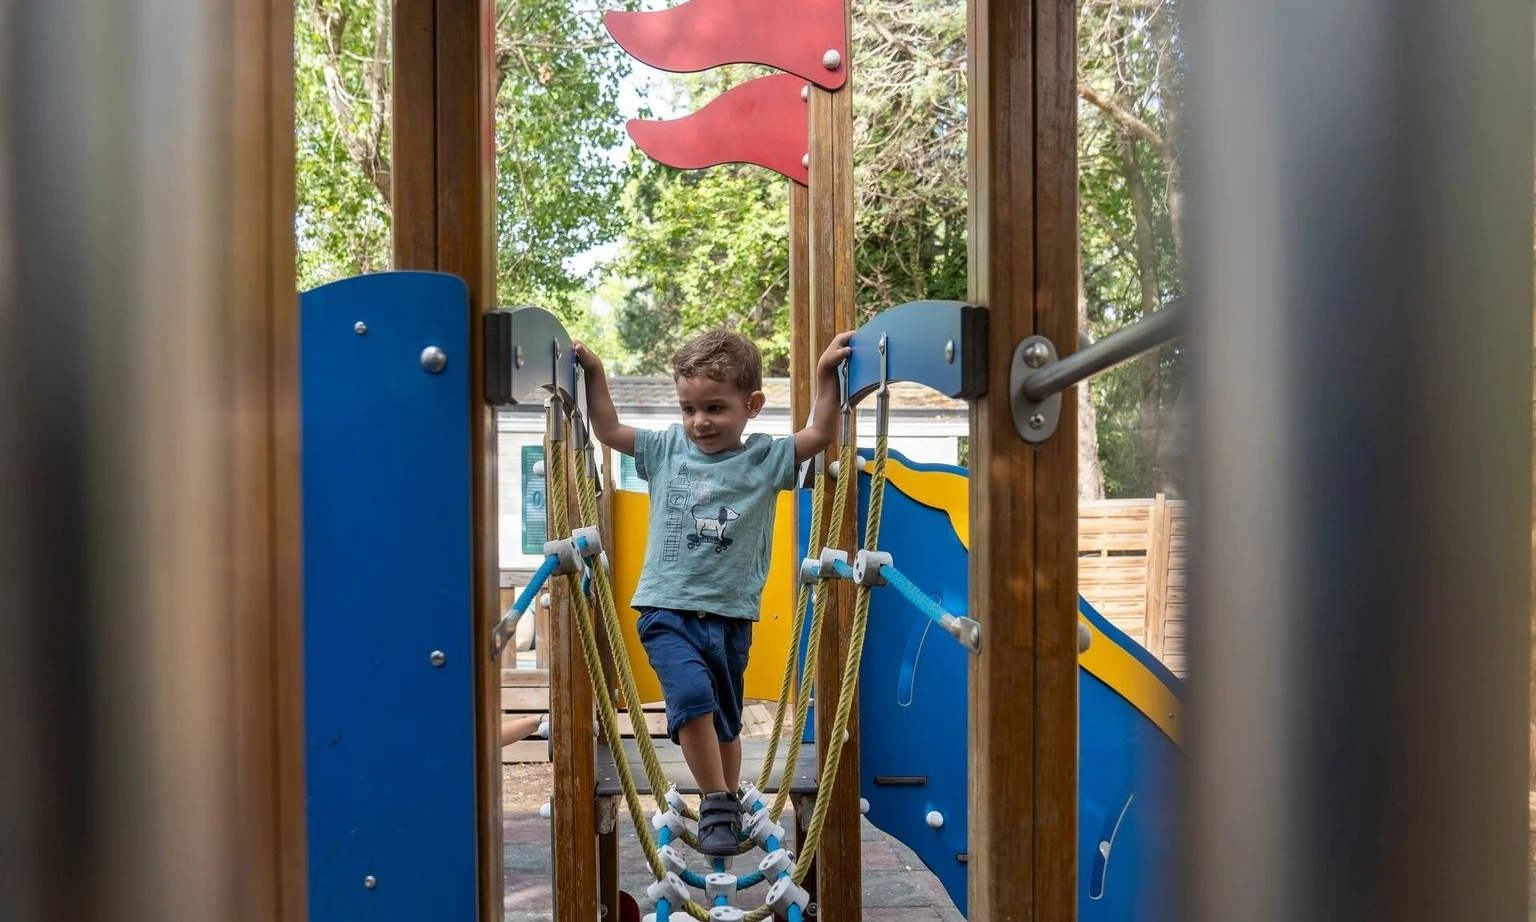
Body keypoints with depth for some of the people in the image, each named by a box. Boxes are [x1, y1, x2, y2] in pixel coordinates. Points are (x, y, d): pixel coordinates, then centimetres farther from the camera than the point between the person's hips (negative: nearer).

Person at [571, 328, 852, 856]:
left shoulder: (765, 459, 1)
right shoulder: (666, 450, 6)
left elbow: (820, 435, -4)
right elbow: (608, 429, 12)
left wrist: (826, 372, -13)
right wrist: (594, 372, 4)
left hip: (730, 614, 1)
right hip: (667, 609, 0)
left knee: (726, 721, 15)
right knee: (692, 693, -25)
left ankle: (724, 806, 35)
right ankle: (717, 803, -10)